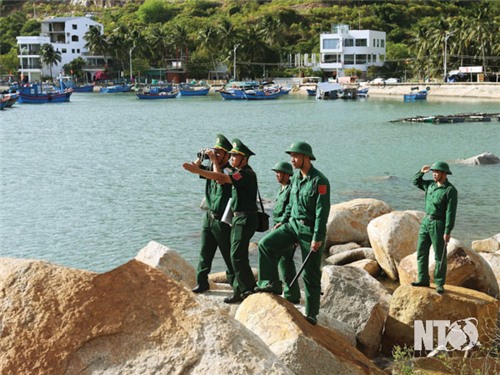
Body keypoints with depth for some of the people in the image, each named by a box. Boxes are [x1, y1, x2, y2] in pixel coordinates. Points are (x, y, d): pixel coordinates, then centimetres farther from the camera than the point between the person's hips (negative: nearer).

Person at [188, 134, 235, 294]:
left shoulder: (229, 171, -14)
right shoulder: (211, 167, 9)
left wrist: (214, 161, -24)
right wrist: (201, 157, -6)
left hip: (222, 220, -7)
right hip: (209, 216, 7)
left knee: (228, 254, -1)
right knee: (205, 252, 11)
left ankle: (235, 283, 8)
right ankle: (202, 282, 18)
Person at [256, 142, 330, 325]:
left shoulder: (319, 180, -16)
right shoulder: (296, 177, 8)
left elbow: (322, 211, -19)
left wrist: (318, 238, -21)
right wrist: (283, 221, 14)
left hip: (311, 230, -7)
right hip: (293, 225, 7)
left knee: (311, 274, 0)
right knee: (266, 244, -12)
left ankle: (311, 314, 11)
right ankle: (271, 284, -4)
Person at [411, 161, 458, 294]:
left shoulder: (450, 190, -16)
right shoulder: (431, 184, 7)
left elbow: (451, 212, -18)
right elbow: (416, 182, 23)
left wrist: (448, 232, -21)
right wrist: (421, 172, 3)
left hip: (439, 225, -7)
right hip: (426, 222, 7)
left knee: (440, 256, 1)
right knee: (421, 252, 8)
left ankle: (439, 284, 10)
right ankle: (423, 280, 17)